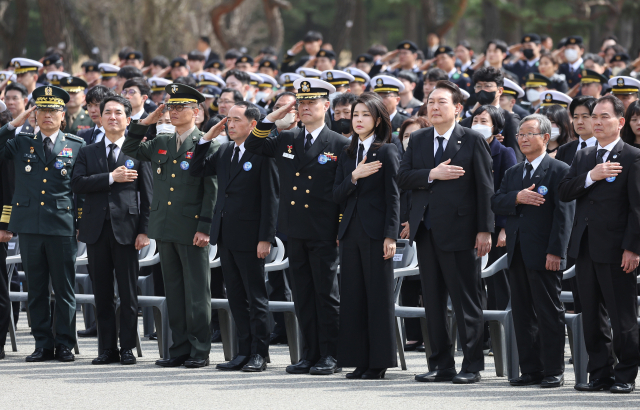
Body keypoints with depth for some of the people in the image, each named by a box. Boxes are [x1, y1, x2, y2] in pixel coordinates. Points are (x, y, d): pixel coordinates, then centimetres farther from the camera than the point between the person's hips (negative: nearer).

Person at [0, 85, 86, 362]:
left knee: (64, 289, 0)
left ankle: (64, 344, 7)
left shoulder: (76, 146, 7)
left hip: (62, 226, -2)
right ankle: (43, 344, 11)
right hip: (29, 225, 2)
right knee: (36, 289, 5)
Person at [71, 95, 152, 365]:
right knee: (102, 293, 5)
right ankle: (107, 348, 10)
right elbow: (77, 184, -3)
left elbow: (147, 195, 2)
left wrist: (144, 230, -7)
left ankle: (128, 348, 5)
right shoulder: (88, 153, 13)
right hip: (96, 229, 2)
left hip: (126, 228, -2)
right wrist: (111, 178, -12)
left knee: (128, 292, -1)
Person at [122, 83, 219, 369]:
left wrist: (204, 228, -14)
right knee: (173, 291, 9)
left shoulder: (207, 146, -4)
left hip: (192, 230, -6)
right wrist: (145, 122, 8)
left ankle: (200, 350, 2)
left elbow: (212, 191, -8)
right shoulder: (160, 144, 14)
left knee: (196, 292, -2)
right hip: (165, 228, 6)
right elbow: (129, 150, 21)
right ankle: (179, 348, 13)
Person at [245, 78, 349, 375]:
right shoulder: (286, 141, 12)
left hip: (323, 234, -5)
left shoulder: (339, 145, -1)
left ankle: (330, 356, 2)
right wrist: (271, 119, 3)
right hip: (295, 232, 5)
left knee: (326, 294, -2)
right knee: (302, 295, 7)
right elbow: (252, 146, 17)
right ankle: (310, 354, 13)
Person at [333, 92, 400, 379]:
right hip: (351, 233, 6)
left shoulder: (387, 152, -2)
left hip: (376, 233, -6)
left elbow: (393, 197, -6)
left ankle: (379, 363, -1)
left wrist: (390, 236, -13)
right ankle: (359, 362, 7)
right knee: (353, 298, 4)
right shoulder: (347, 155, 15)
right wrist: (354, 177, -9)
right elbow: (337, 197, 9)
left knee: (379, 297, -4)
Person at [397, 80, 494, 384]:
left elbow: (485, 188, -5)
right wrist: (432, 174, -14)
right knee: (433, 301, 8)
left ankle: (472, 366, 3)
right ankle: (441, 365, 14)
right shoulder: (417, 140, 12)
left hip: (458, 231, -5)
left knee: (466, 300, -2)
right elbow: (402, 178, 4)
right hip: (426, 231, 5)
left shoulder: (472, 141, -3)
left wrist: (485, 230, -11)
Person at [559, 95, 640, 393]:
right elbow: (564, 192, 5)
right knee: (592, 316, 9)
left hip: (615, 251, -6)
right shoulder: (583, 157, 16)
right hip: (585, 248, 6)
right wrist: (591, 176, -12)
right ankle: (600, 373, 15)